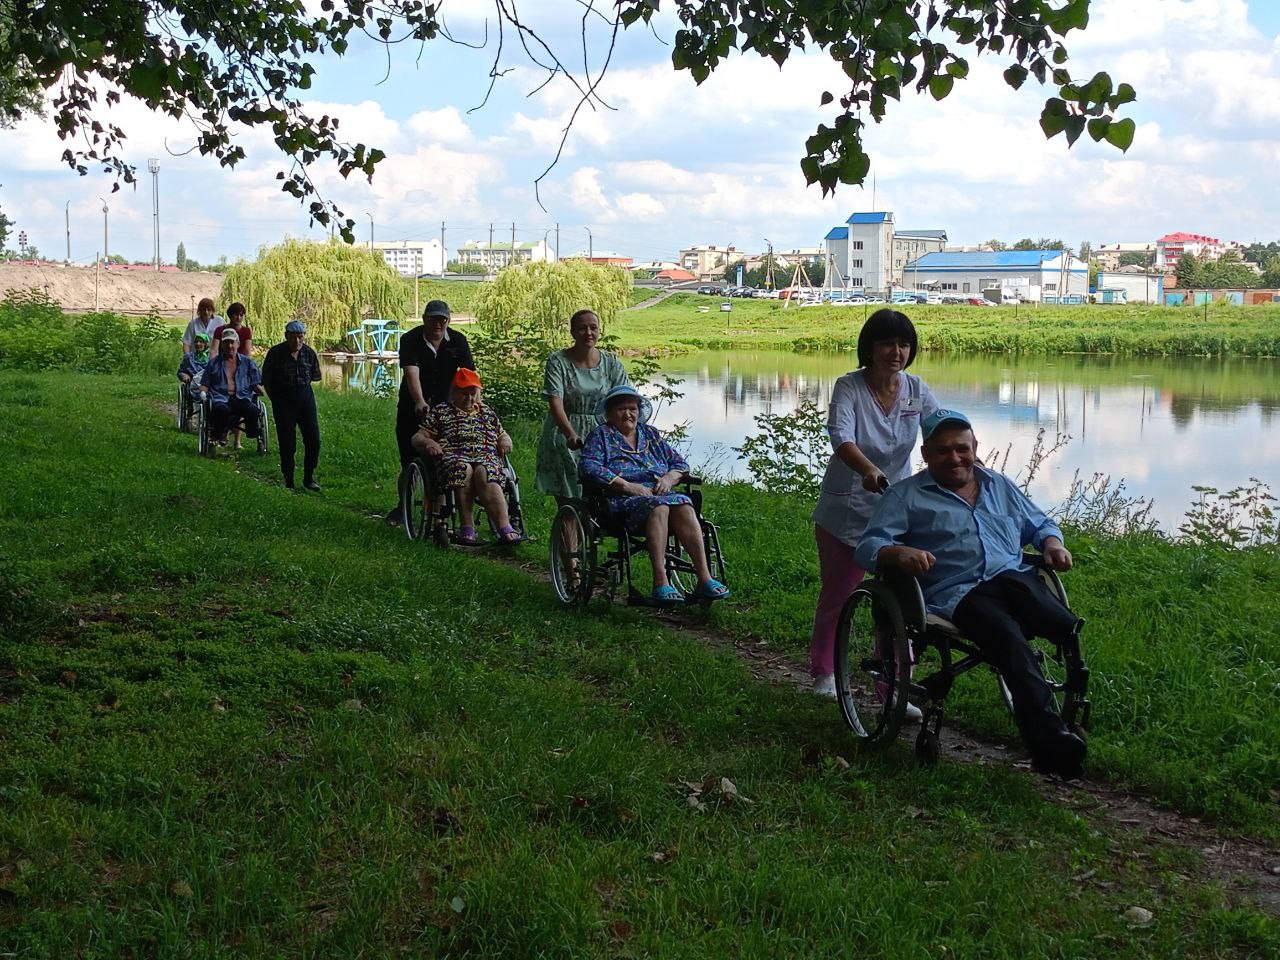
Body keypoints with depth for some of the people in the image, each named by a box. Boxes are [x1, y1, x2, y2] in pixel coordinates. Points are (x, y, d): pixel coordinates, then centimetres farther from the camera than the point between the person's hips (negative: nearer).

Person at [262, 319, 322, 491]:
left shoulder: (309, 353, 0)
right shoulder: (275, 353, -9)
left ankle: (309, 478, 16)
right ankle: (289, 482, 8)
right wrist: (275, 398, 5)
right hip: (283, 400, -3)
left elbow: (315, 376, 17)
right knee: (287, 444, -2)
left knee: (313, 439, 0)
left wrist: (302, 385, 9)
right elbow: (266, 380, 1)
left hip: (305, 397, 3)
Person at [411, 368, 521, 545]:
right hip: (453, 456, -1)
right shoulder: (440, 411, 21)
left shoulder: (487, 413, 30)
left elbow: (502, 435, 36)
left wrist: (505, 441, 11)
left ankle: (505, 528, -49)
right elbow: (417, 438, 15)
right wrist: (428, 443, -8)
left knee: (483, 472, -36)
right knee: (465, 470, -38)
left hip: (487, 458, 1)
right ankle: (467, 528, -43)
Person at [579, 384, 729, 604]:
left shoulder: (651, 434, 26)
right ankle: (660, 582, -47)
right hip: (621, 502, -4)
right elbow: (588, 467, -6)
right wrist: (626, 486, -15)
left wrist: (669, 479, -2)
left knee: (683, 505, -30)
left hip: (659, 494, 4)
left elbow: (680, 463, 23)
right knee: (658, 505, -36)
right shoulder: (601, 435, 11)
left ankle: (704, 578, -39)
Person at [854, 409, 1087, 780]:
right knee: (1010, 640, -36)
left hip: (1016, 585, 6)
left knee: (1013, 583, -36)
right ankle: (1050, 740, -50)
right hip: (955, 596, -6)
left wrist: (1052, 543, 12)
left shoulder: (1000, 486, 29)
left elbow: (1039, 524, 37)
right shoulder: (906, 496, 14)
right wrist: (899, 554, -19)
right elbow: (868, 547, 4)